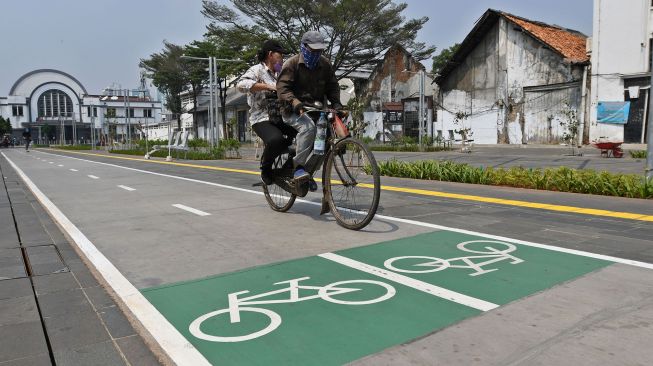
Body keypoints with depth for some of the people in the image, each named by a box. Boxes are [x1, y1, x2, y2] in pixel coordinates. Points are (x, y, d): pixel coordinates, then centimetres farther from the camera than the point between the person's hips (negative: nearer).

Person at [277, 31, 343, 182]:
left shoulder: (325, 64, 8)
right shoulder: (292, 63, -7)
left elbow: (332, 86, 12)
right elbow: (282, 87, -15)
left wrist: (336, 102, -7)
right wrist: (294, 102, -33)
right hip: (294, 110, -5)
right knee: (308, 126, -35)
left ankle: (310, 172, 6)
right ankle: (298, 167, -28)